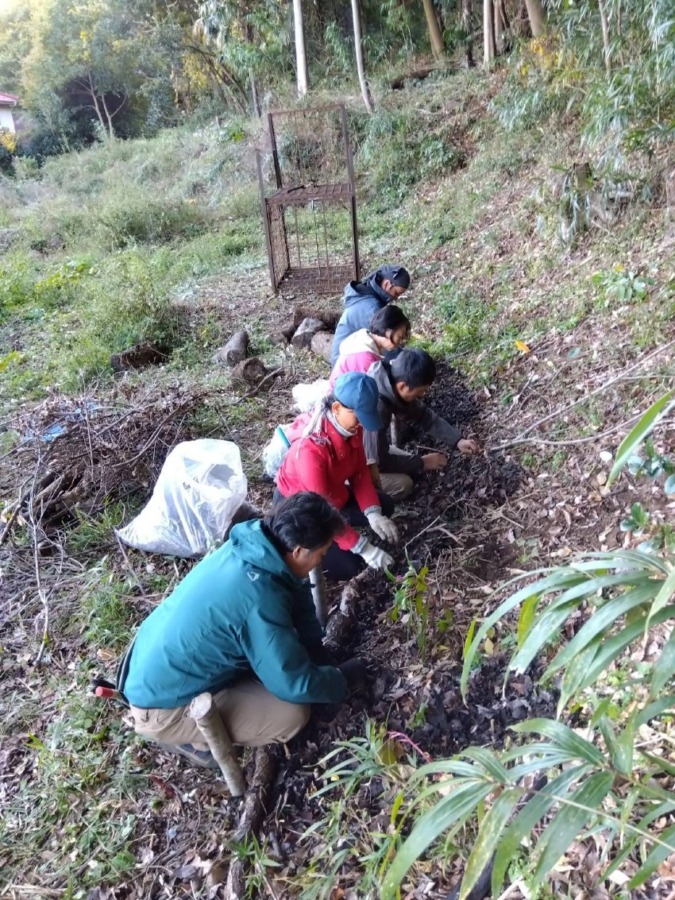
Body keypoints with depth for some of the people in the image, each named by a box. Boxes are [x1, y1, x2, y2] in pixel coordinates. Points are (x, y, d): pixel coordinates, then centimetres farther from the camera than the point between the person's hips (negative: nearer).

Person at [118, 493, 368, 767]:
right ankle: (182, 734, 4)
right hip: (160, 708, -9)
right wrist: (344, 679, -5)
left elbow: (297, 593, 11)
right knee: (292, 714, -16)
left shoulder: (252, 546, -8)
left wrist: (315, 653, 9)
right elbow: (294, 684, -23)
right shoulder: (260, 598, -32)